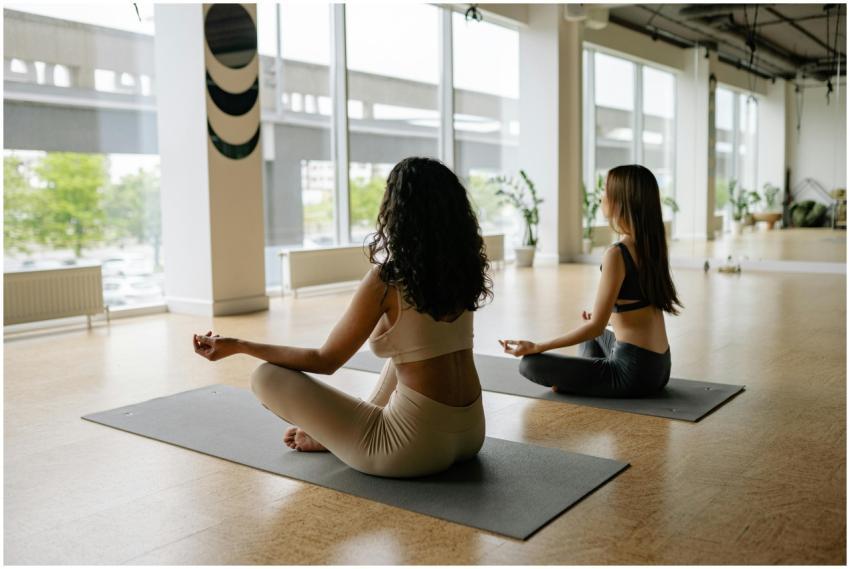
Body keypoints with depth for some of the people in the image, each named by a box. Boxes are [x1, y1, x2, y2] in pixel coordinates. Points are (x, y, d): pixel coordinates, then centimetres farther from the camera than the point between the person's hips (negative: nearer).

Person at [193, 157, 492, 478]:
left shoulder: (385, 280, -16)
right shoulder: (461, 269, 4)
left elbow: (326, 361, -7)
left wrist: (237, 346, 1)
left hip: (418, 446, -7)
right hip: (470, 433, 7)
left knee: (266, 378, -3)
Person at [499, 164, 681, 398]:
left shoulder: (616, 254, -20)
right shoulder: (652, 244, 6)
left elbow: (596, 326, -18)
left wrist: (536, 347, -12)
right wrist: (604, 316, 37)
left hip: (634, 371, -8)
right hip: (659, 367, 9)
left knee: (530, 364, -6)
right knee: (591, 333, 35)